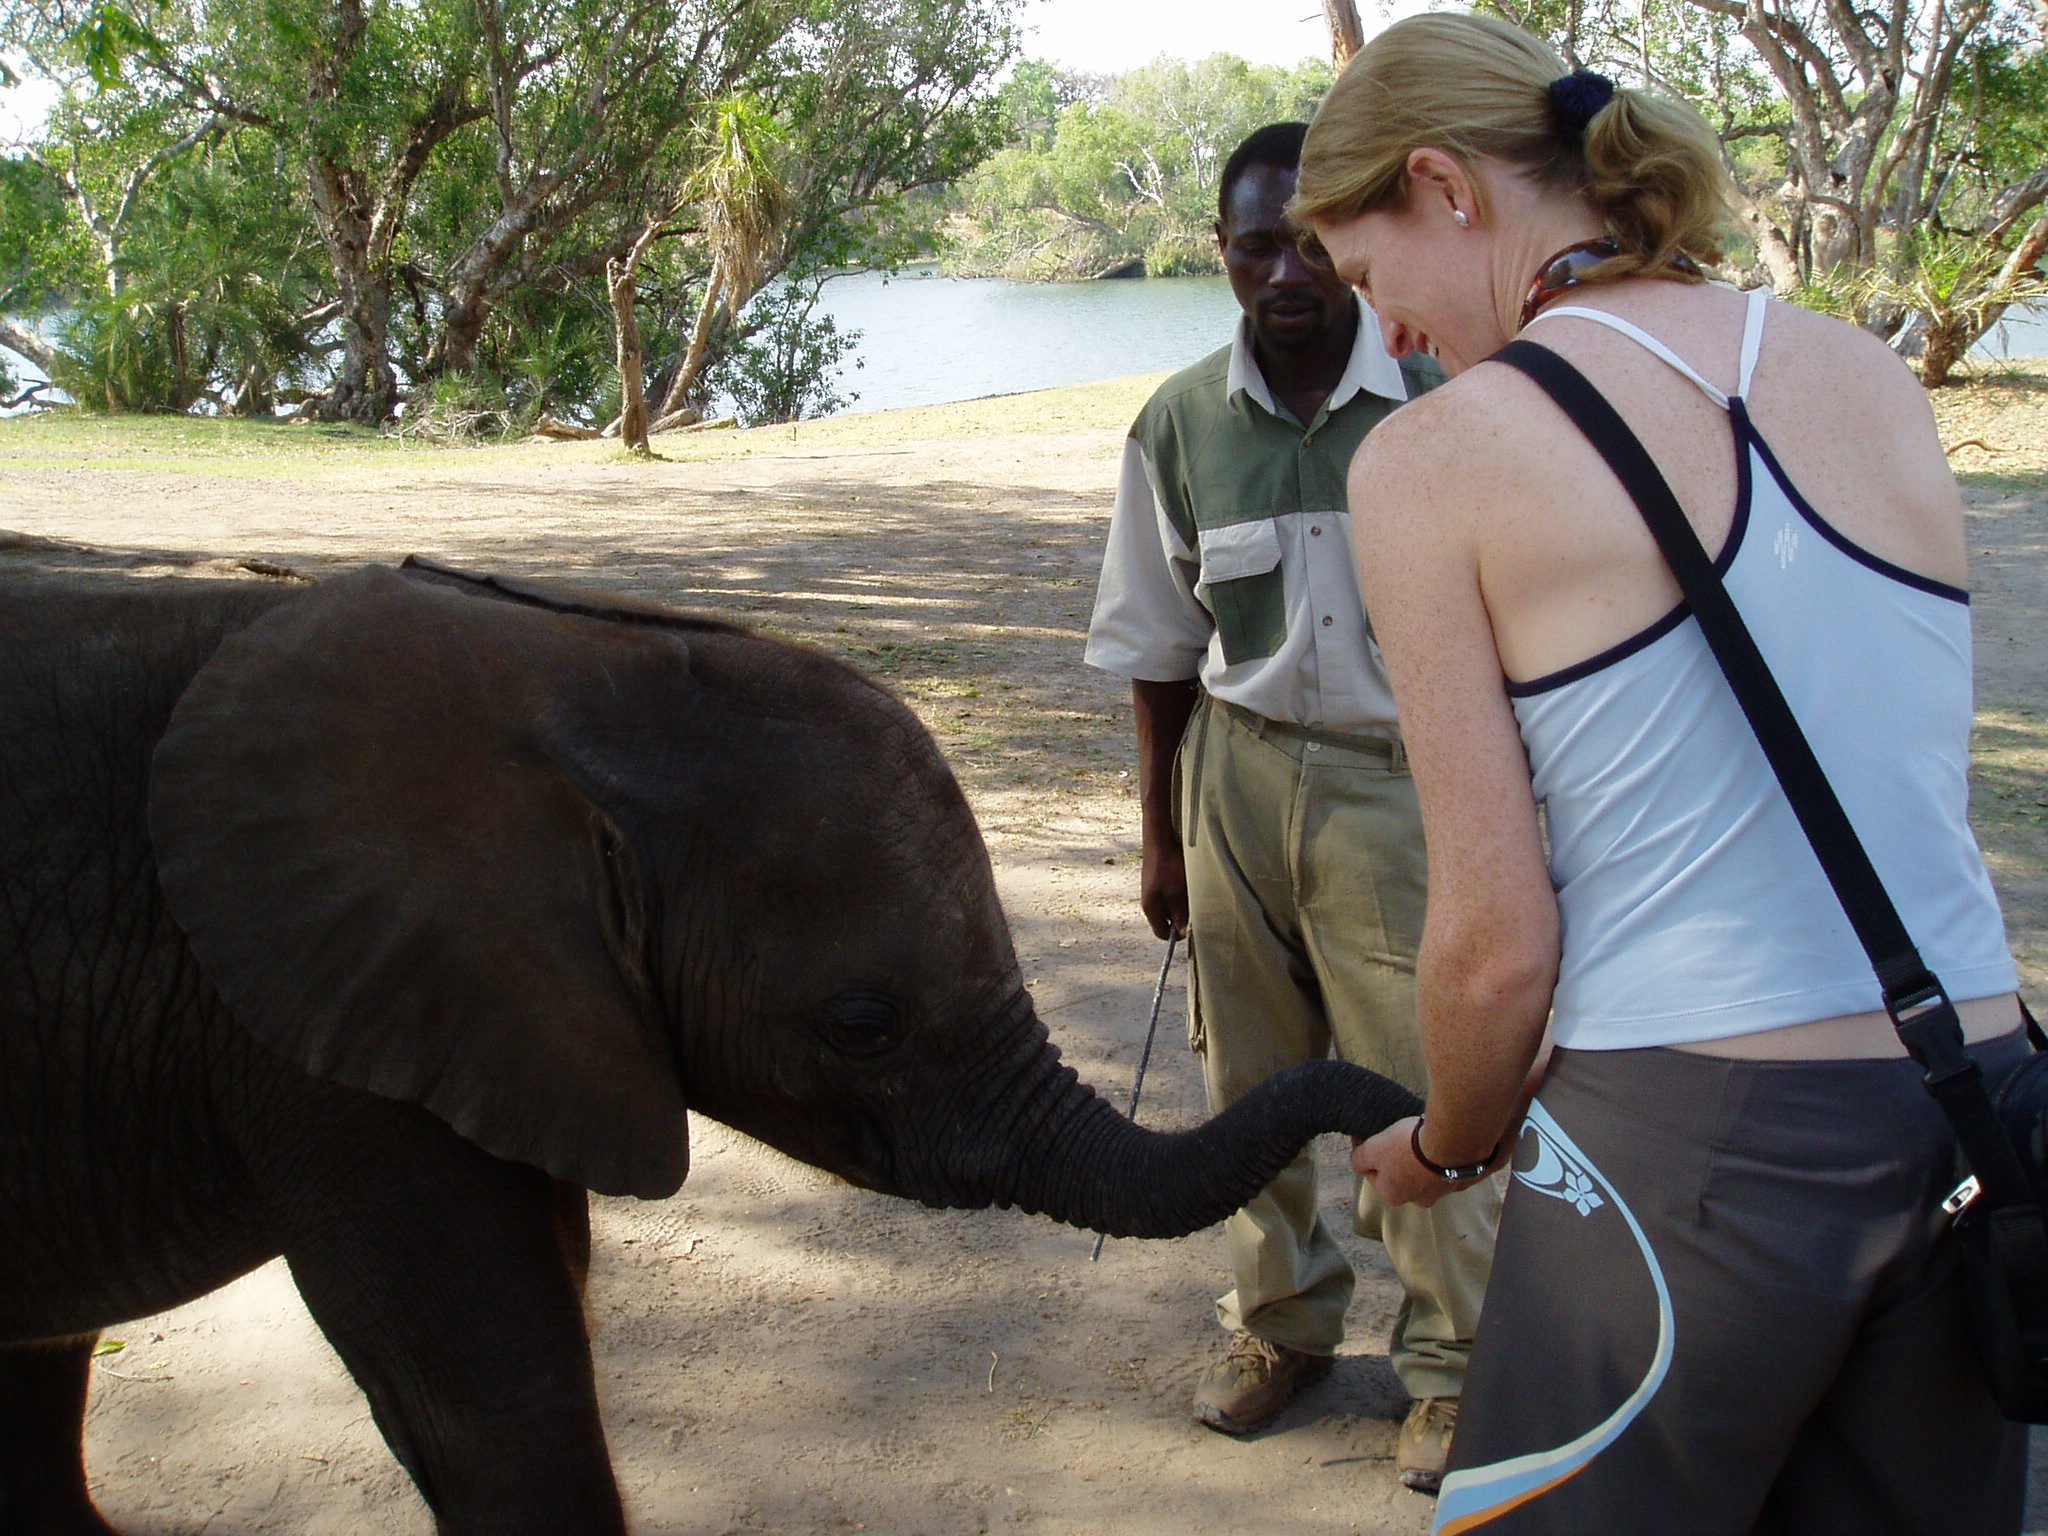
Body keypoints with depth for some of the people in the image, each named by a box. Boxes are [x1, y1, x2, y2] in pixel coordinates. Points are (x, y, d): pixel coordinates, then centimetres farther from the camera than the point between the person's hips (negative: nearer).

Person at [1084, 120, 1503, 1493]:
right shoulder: (1183, 423, -1)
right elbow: (1162, 646, 8)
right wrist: (1160, 833, 11)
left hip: (1403, 777, -3)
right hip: (1241, 773, 3)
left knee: (1425, 1084, 0)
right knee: (1252, 1077, 14)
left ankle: (1451, 1364, 21)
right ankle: (1282, 1322, 35)